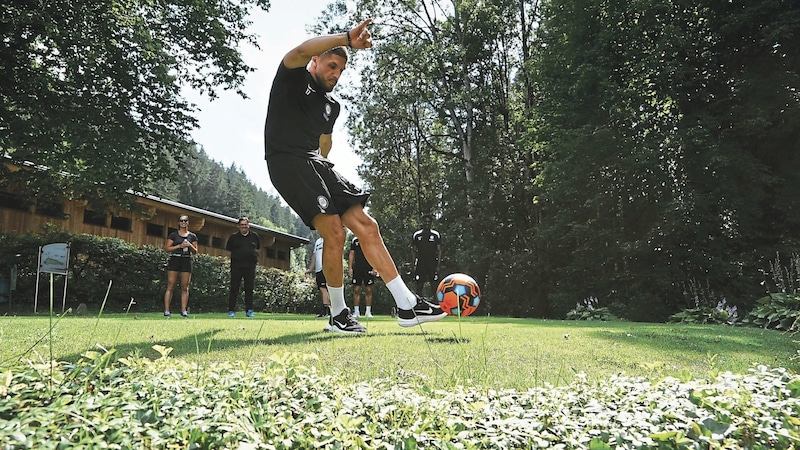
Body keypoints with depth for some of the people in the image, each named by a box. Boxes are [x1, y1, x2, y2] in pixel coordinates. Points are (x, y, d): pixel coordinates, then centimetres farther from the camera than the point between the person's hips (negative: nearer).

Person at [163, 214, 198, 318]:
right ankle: (166, 311, -5)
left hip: (186, 261, 2)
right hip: (174, 260, -2)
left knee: (185, 288, 1)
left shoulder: (192, 236, 11)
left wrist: (190, 246, -8)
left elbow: (195, 252, 12)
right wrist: (180, 246, -12)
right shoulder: (173, 234, 5)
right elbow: (167, 248, 0)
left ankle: (184, 310, 3)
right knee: (170, 286, -5)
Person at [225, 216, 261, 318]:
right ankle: (231, 310, 3)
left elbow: (257, 247, 19)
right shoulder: (234, 237, 5)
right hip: (236, 266, -1)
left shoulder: (254, 236, 10)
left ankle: (249, 310, 11)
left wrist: (255, 258, 8)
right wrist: (238, 255, 0)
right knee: (234, 288, -2)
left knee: (249, 289, 5)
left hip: (250, 266, 1)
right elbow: (228, 249, 11)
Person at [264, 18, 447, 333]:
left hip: (315, 164, 7)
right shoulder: (293, 77, 2)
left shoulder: (332, 105, 22)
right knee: (335, 232, -20)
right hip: (287, 162, -7)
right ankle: (338, 315, -4)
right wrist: (347, 39, -29)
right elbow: (301, 51, -21)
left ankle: (407, 306, -4)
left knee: (366, 226, -5)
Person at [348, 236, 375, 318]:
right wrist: (350, 267, 4)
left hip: (368, 268, -1)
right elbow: (351, 254, 12)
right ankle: (356, 311, 4)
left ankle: (368, 311, 6)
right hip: (357, 267, 2)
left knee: (368, 290, 1)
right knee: (356, 290, 0)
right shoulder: (355, 240, 12)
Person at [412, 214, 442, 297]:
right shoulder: (416, 235, 6)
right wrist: (414, 264, 0)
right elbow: (413, 250, 9)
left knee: (434, 286, -1)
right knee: (419, 286, 1)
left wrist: (438, 265, -2)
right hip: (420, 263, 1)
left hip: (432, 263, 0)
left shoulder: (436, 235, 4)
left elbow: (439, 250, 5)